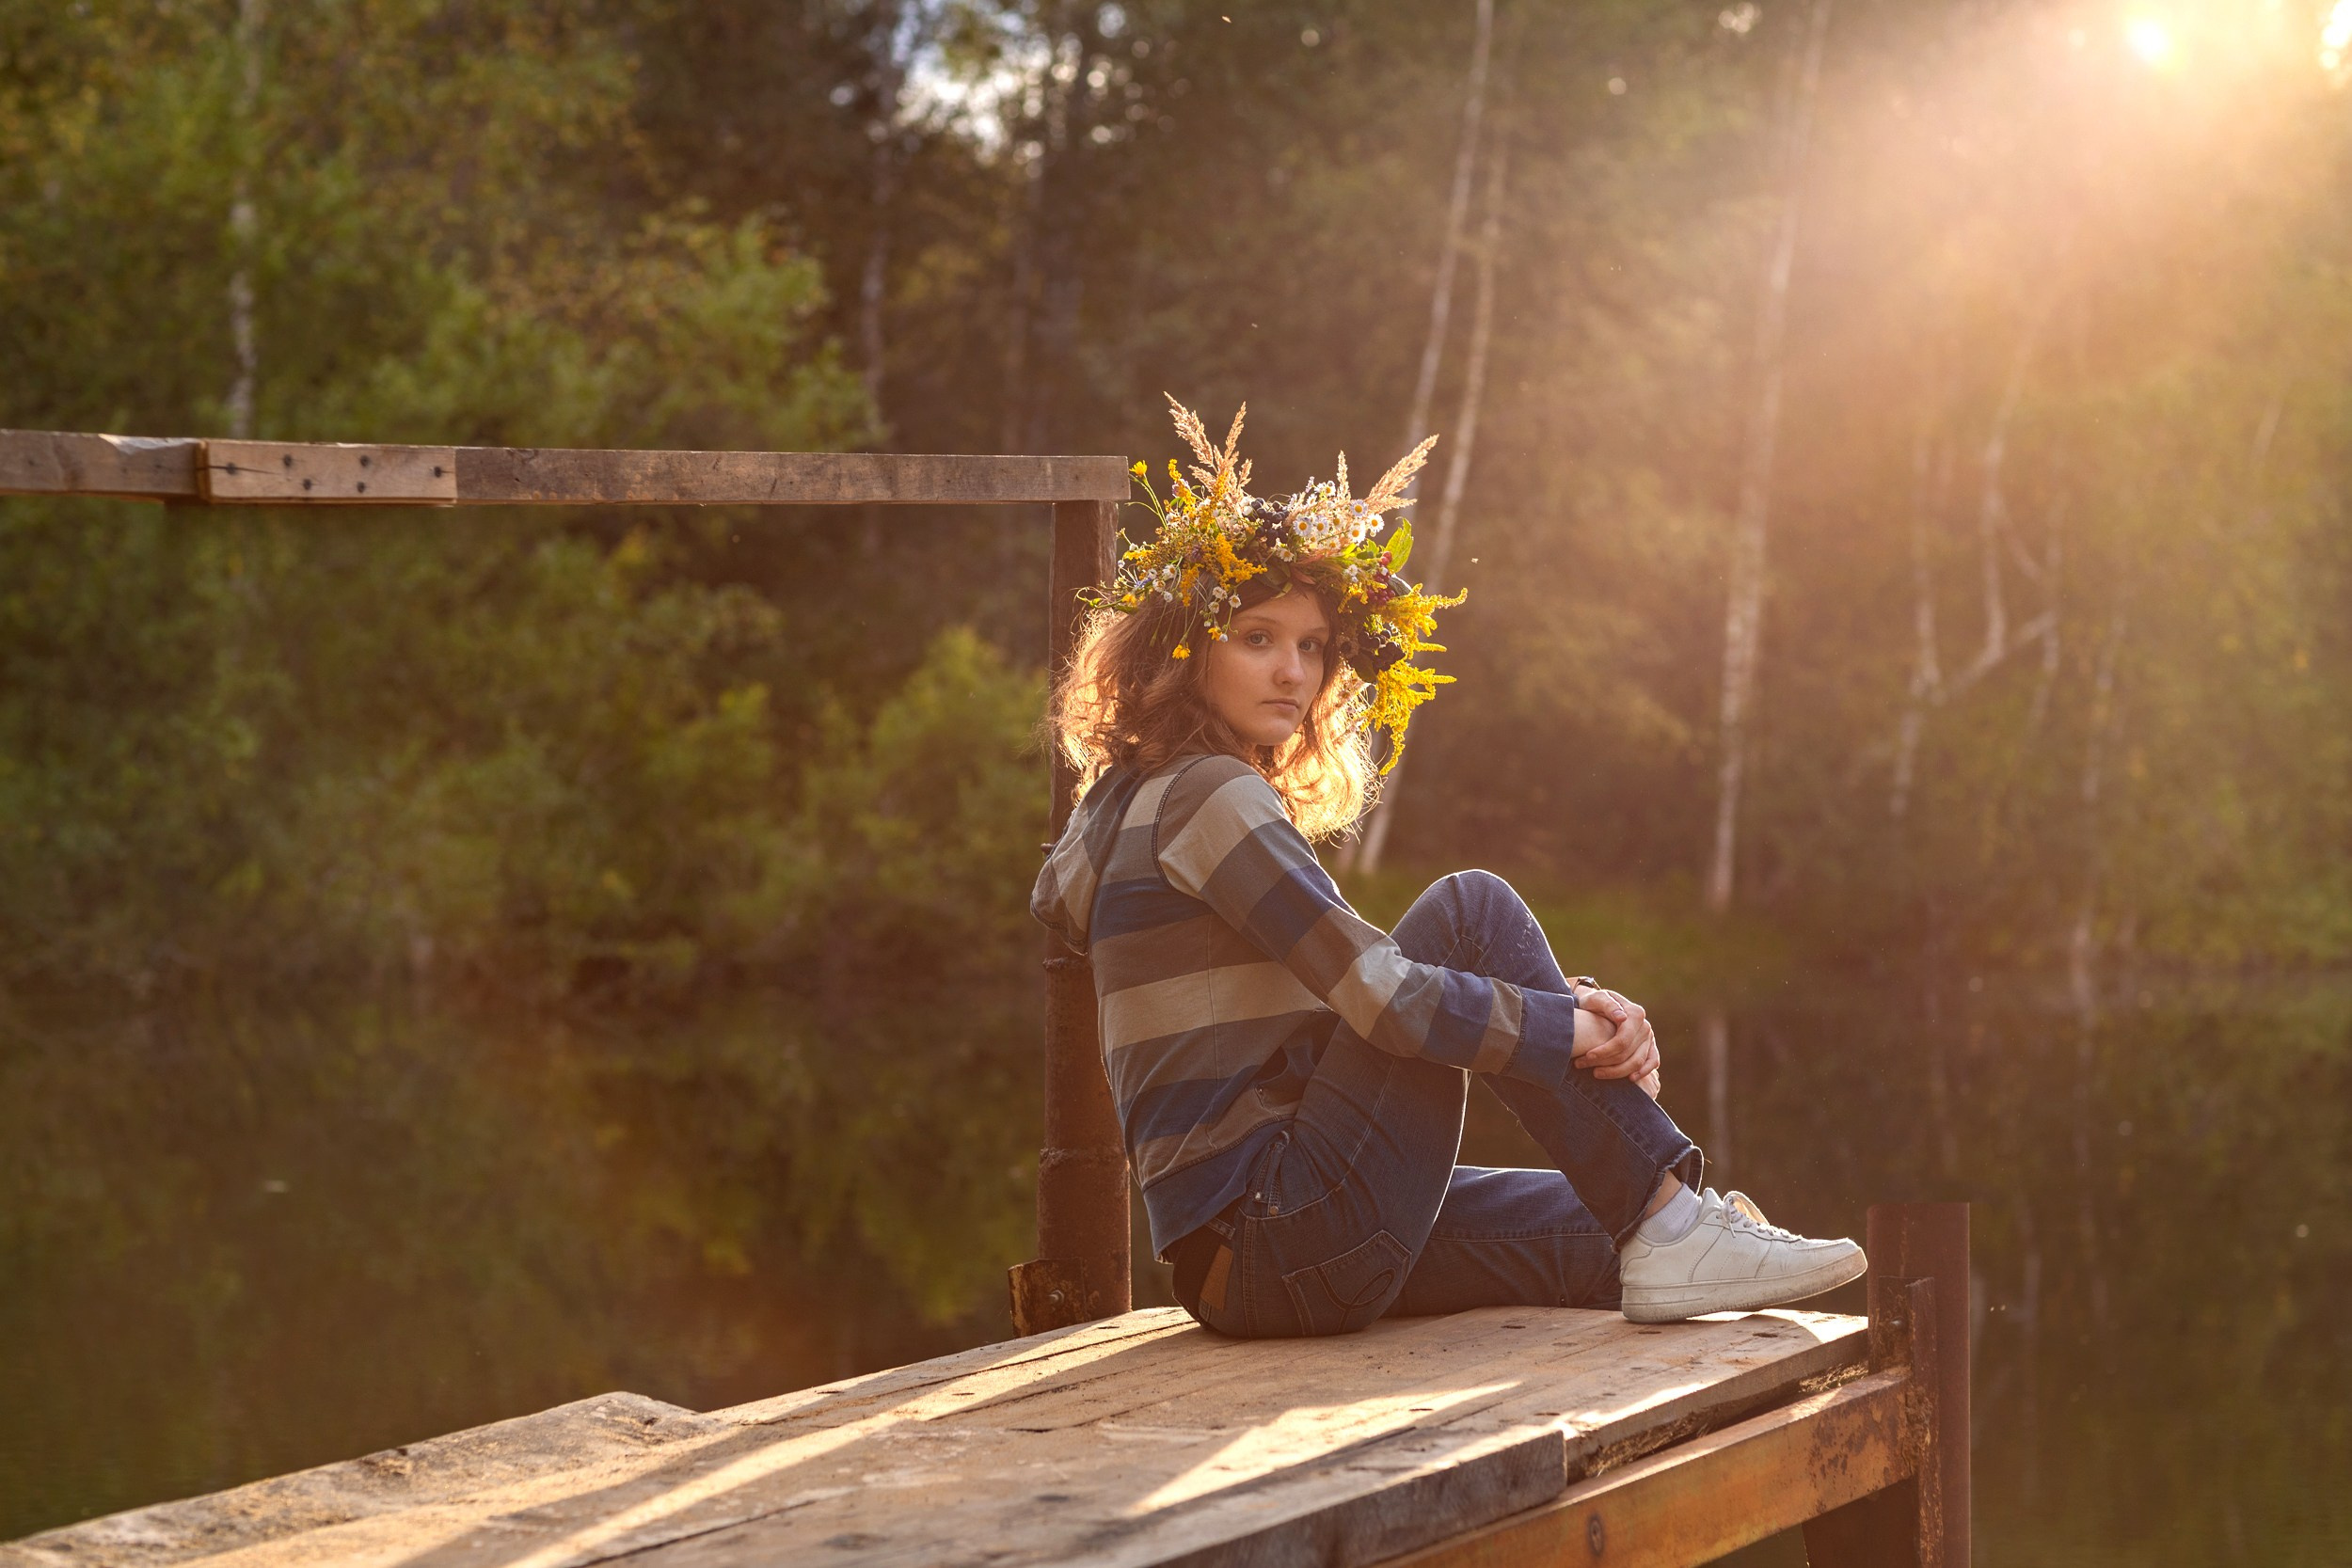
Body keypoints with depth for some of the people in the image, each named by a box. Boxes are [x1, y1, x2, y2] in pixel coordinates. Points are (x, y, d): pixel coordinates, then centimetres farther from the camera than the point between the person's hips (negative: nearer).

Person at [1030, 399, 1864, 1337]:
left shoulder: (1141, 801, 21)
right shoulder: (1207, 794, -10)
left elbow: (1359, 989, 16)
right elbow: (1379, 997, -19)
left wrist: (1575, 1015, 3)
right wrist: (1569, 1029, -5)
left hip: (1240, 1256, 10)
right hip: (1281, 1249, -10)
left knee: (1600, 1232, 16)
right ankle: (1668, 1225, -9)